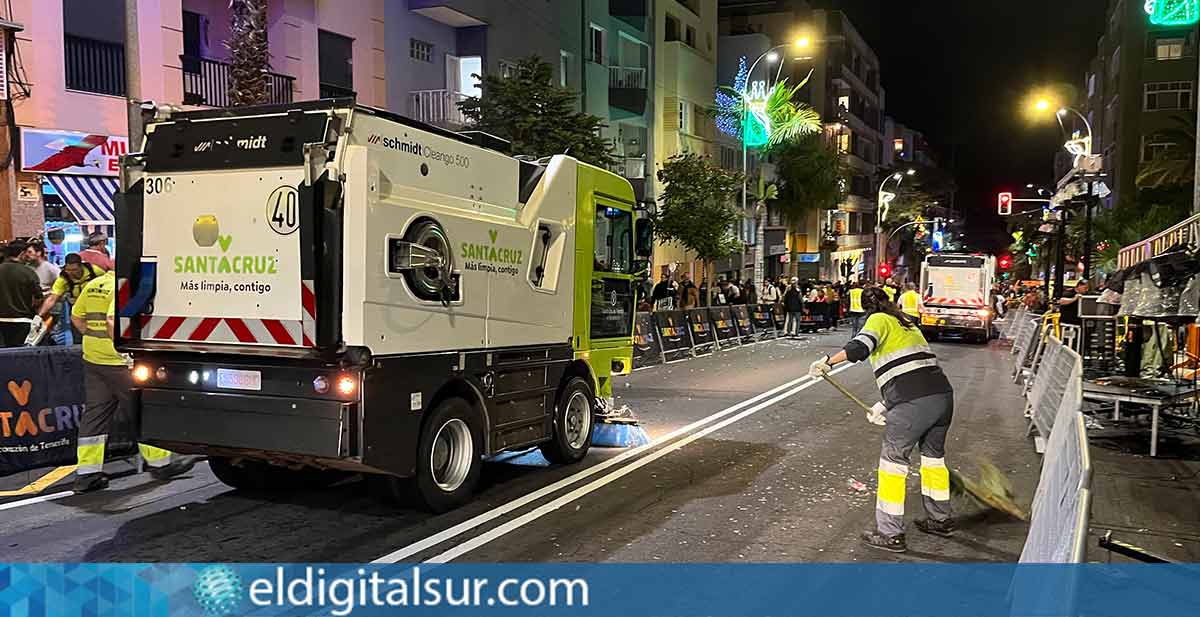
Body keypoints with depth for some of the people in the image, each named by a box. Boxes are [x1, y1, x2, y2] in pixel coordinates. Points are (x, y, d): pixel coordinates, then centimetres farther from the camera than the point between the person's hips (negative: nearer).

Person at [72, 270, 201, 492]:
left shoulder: (92, 286, 12)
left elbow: (76, 317, 20)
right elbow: (113, 321, -27)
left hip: (92, 359, 8)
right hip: (119, 362, -8)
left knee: (94, 414, 10)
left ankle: (87, 473, 10)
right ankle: (160, 463, 16)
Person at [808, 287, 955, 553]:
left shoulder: (878, 320, 3)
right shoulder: (908, 324, 26)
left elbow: (860, 347, -18)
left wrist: (828, 361, -13)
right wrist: (886, 405, 33)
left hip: (913, 403, -8)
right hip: (942, 394, 8)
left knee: (892, 462, 4)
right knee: (934, 457, 25)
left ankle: (890, 534, 10)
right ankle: (941, 520, 40)